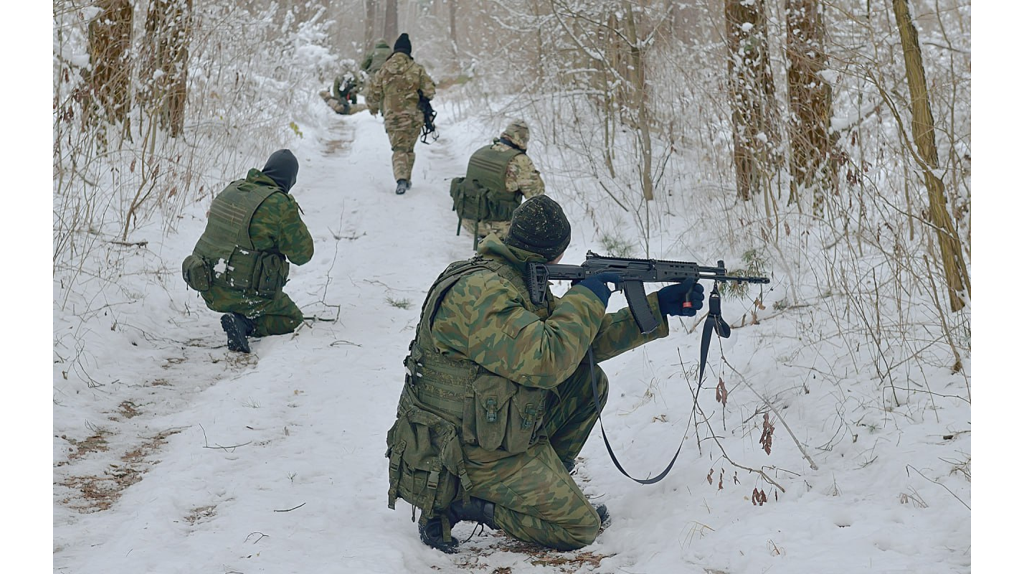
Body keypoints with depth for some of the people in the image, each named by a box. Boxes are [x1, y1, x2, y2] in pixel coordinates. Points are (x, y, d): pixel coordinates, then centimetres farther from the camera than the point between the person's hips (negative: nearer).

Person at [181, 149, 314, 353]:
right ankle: (244, 322, -10)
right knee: (292, 319, 14)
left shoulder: (231, 190, 3)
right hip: (244, 294, -7)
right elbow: (302, 254, -9)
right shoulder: (280, 205, -17)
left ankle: (240, 317, 16)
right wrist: (294, 220, 7)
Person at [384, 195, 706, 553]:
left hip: (496, 426, 9)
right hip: (467, 455, -9)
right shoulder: (481, 292, -25)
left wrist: (660, 307, 10)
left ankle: (545, 486, 13)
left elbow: (590, 340, 12)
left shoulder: (526, 285, 7)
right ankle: (456, 504, -3)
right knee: (581, 528, -6)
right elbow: (544, 361, -32)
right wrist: (585, 299, -19)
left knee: (590, 382, 7)